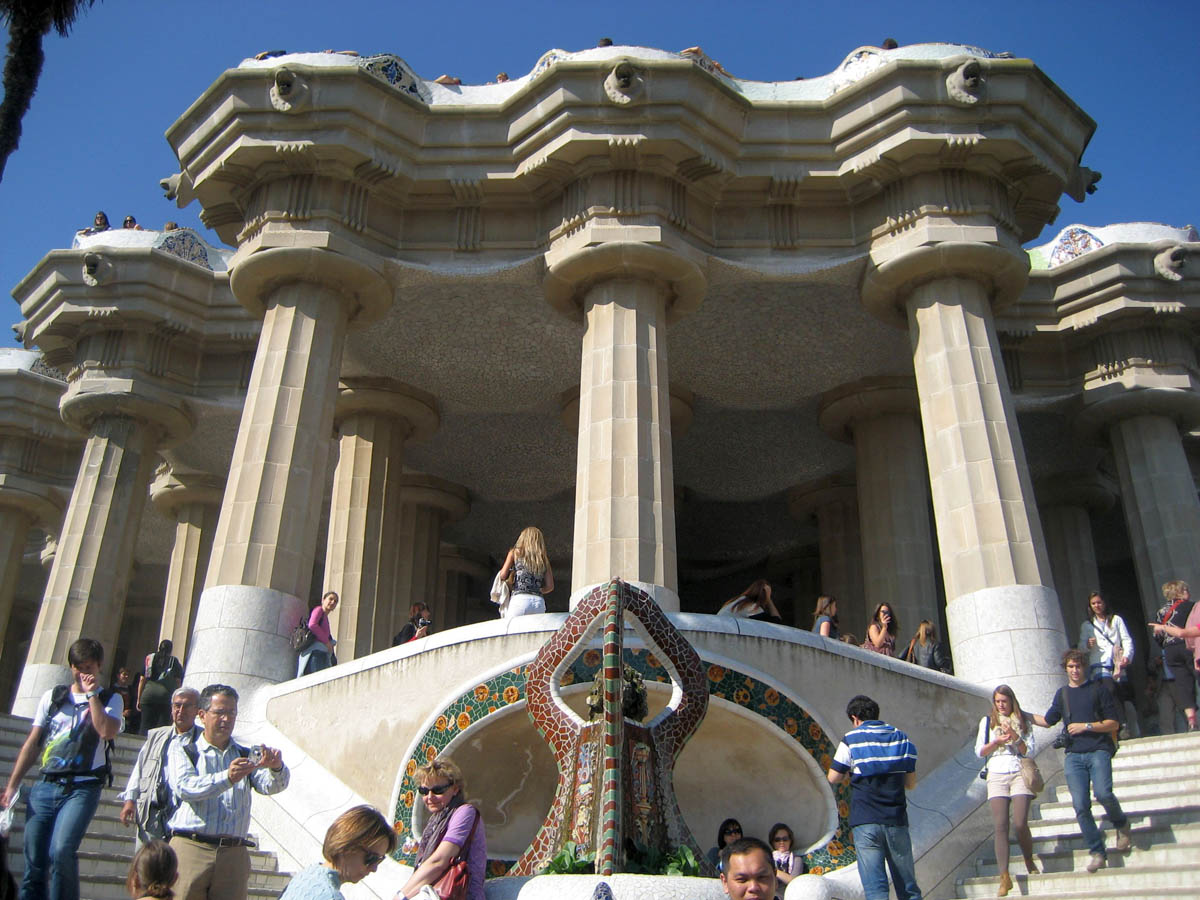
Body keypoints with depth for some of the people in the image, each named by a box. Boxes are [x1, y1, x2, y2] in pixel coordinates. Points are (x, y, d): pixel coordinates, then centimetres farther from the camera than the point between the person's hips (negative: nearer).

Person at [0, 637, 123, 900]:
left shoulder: (110, 699, 6)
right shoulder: (53, 697, 14)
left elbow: (107, 731, -14)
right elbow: (32, 744, 14)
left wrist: (92, 694, -8)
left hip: (82, 789, -3)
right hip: (45, 787, 3)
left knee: (62, 851, -22)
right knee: (34, 862, 2)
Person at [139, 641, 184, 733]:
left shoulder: (149, 658, 12)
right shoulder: (175, 662, 8)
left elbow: (142, 680, 10)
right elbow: (178, 682, 4)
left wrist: (139, 699, 14)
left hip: (148, 695, 1)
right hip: (166, 697, -1)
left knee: (145, 727, 2)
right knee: (162, 728, -2)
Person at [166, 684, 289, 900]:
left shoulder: (246, 756, 18)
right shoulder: (181, 750, 11)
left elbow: (271, 785, 1)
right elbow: (184, 788, -8)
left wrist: (276, 768, -23)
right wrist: (227, 779, -24)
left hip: (234, 855, 2)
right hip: (190, 848, -2)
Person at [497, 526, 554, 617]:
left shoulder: (515, 553, 11)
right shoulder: (544, 559, 17)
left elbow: (503, 576, 5)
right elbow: (550, 586, 13)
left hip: (520, 600, -3)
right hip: (539, 602, 3)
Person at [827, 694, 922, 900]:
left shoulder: (852, 739, -3)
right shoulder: (902, 738, 8)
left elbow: (833, 778, -1)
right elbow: (911, 783, 10)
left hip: (866, 822, -3)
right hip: (897, 821, 3)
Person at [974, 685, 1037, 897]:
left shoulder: (1023, 721, 10)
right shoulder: (987, 721, 11)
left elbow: (1032, 751, 4)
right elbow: (979, 751, 6)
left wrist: (1016, 738, -11)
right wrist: (998, 741, -9)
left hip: (1019, 774, -1)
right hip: (996, 776, 1)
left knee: (1020, 824, -11)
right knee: (1000, 826, -9)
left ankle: (1029, 862, 18)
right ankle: (1004, 876, -11)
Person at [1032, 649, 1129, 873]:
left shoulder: (1098, 690, 7)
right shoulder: (1062, 694, 18)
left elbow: (1113, 724, 4)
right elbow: (1048, 721, 26)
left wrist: (1086, 726, -8)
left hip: (1098, 751, -3)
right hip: (1073, 755, 3)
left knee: (1103, 794, -25)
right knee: (1080, 806, -7)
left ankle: (1121, 824, 7)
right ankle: (1097, 852, 4)